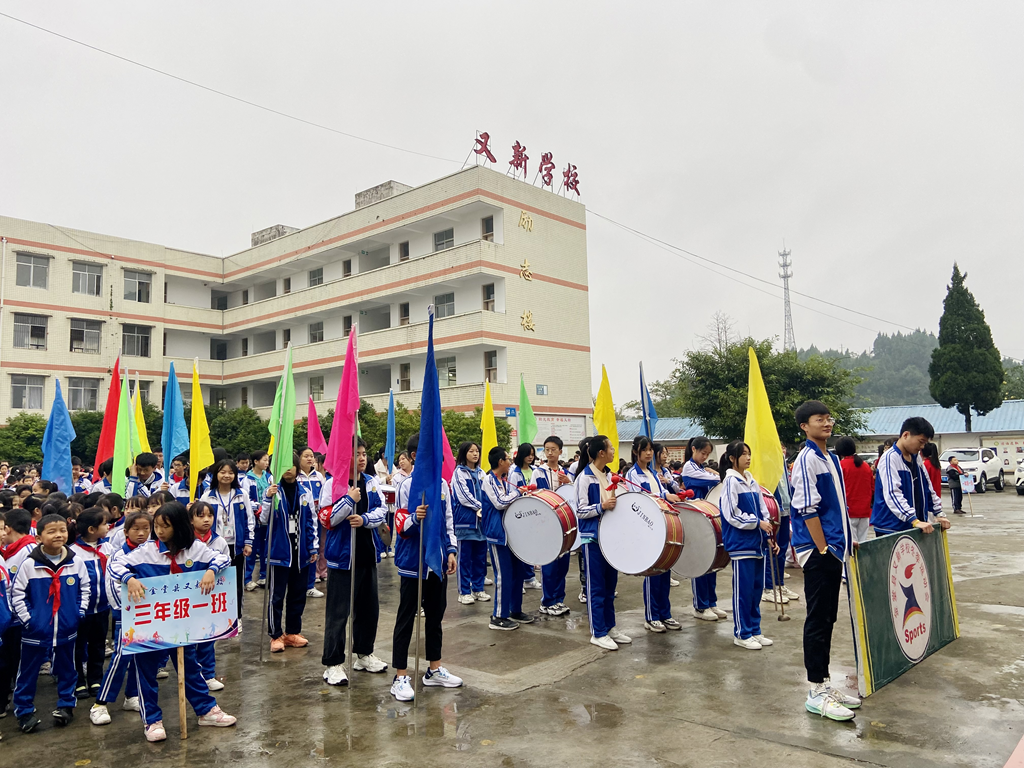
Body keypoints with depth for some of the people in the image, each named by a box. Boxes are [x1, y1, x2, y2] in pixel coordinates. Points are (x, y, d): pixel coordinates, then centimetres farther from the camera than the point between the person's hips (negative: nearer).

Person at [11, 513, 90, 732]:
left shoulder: (76, 562, -4)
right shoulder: (29, 564, -11)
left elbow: (84, 589, 7)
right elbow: (17, 594, -6)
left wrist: (79, 612, -1)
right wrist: (27, 619, -9)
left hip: (66, 629, 2)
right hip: (36, 630, -2)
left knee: (66, 669, 15)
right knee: (28, 673, 10)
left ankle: (66, 705, 30)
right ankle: (24, 711, 25)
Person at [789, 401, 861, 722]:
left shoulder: (831, 458, 14)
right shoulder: (806, 459, -13)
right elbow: (807, 510, -18)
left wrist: (848, 540, 16)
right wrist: (823, 550, -17)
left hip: (833, 550, 9)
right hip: (818, 552, -9)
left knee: (827, 619, 15)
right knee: (818, 620, -2)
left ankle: (824, 683, 25)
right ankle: (816, 693, 6)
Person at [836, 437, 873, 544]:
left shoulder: (841, 464, -10)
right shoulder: (865, 465, 8)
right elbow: (872, 488, 14)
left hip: (849, 511, -6)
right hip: (865, 511, 6)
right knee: (863, 543, 9)